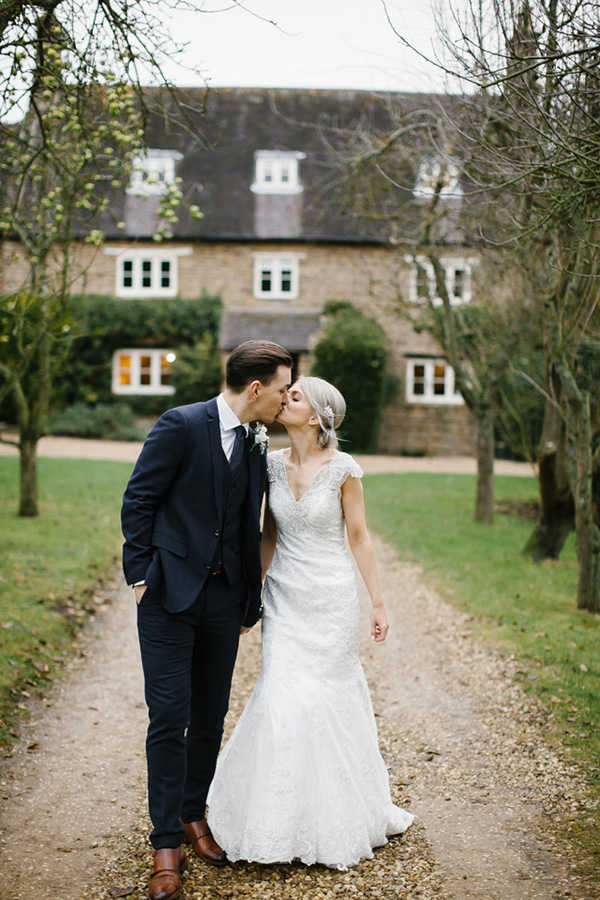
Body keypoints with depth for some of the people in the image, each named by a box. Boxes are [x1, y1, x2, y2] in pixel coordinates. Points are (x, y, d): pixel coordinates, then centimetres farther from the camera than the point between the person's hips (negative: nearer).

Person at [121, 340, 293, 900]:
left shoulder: (256, 446, 9)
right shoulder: (180, 426, -11)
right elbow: (138, 501, -8)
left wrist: (248, 601, 14)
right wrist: (141, 575, -10)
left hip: (223, 597, 6)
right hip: (169, 593, -6)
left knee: (211, 716, 12)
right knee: (169, 718, -4)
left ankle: (193, 814, 31)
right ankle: (166, 844, 7)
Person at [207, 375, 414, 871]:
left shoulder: (343, 469, -11)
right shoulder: (273, 464, 1)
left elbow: (358, 536, -5)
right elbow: (269, 536, 10)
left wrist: (378, 601, -4)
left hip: (331, 598, -3)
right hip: (284, 599, 3)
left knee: (327, 698, 3)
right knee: (281, 697, 0)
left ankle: (332, 822, 23)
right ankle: (281, 817, 17)